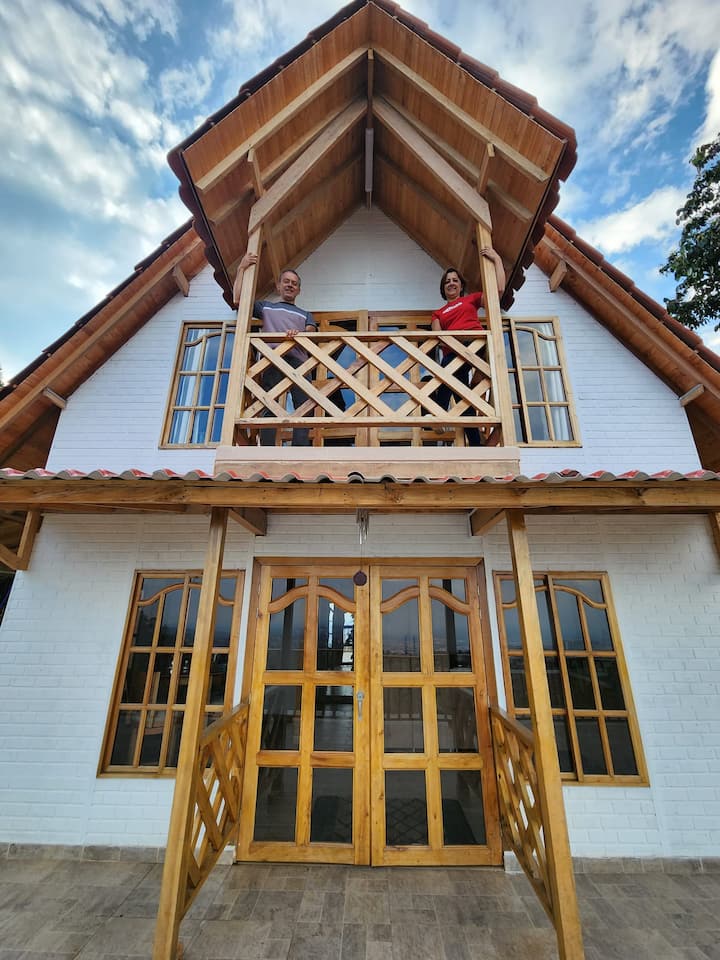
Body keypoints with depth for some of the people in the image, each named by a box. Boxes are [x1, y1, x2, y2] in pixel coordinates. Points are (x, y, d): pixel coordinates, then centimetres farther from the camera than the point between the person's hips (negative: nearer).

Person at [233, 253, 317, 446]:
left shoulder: (305, 314, 32)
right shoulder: (266, 307, 31)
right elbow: (238, 299, 19)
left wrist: (299, 334, -12)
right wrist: (241, 268, 16)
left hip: (298, 361, 1)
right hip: (272, 362, -1)